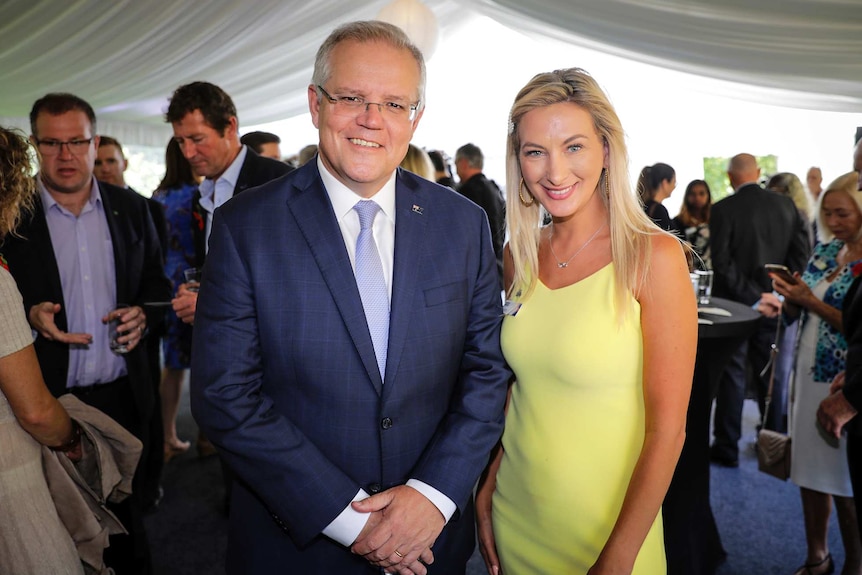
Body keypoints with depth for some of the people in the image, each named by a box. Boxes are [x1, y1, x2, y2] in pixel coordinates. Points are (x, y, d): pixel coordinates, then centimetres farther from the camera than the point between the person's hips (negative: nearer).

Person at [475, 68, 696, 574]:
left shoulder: (654, 255, -17)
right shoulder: (521, 256, -2)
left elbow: (667, 428, -16)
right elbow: (516, 384, 6)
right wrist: (487, 492, 1)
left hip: (605, 525, -4)